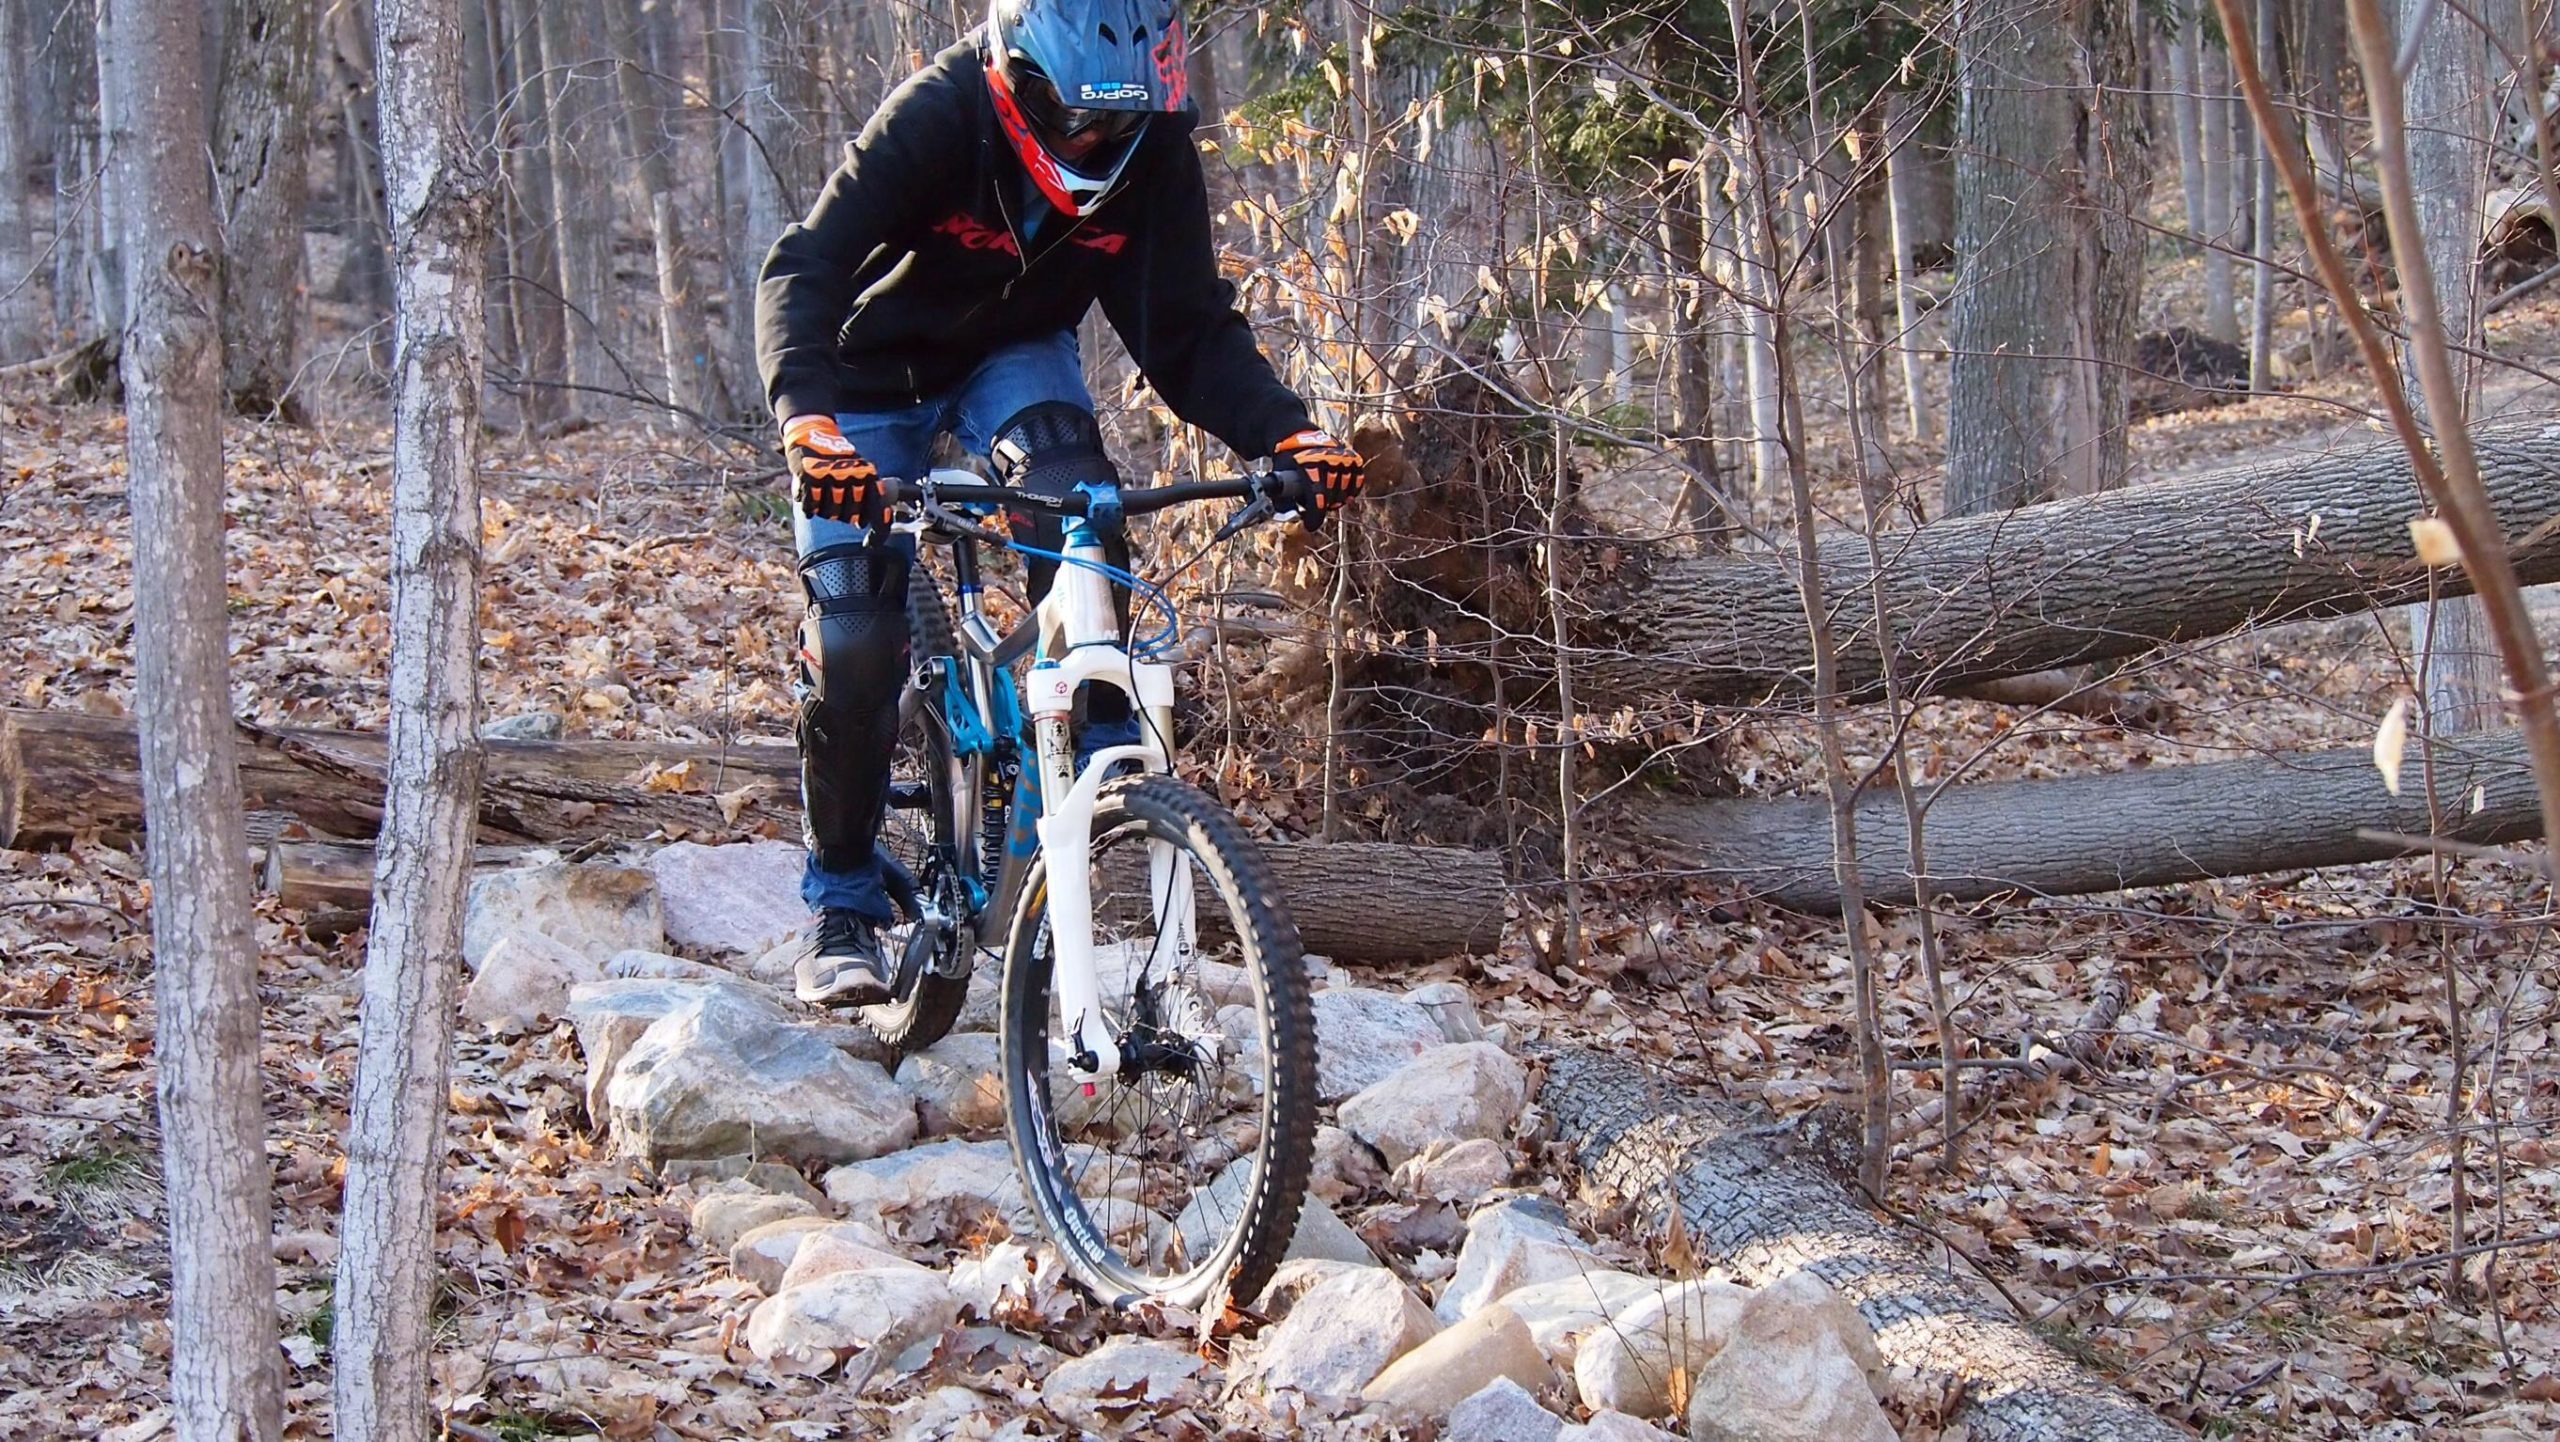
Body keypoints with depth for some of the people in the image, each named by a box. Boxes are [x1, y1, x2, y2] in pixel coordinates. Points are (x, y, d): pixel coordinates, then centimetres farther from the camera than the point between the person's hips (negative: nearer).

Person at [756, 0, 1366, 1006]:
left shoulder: (1152, 150, -23)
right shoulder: (934, 119, -33)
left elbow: (1190, 331, -17)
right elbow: (801, 273, -40)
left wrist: (1285, 433, -35)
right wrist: (808, 417, -59)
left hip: (1015, 356, 2)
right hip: (877, 374, -2)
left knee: (1078, 509, -32)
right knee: (854, 648, -10)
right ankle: (844, 906, 7)